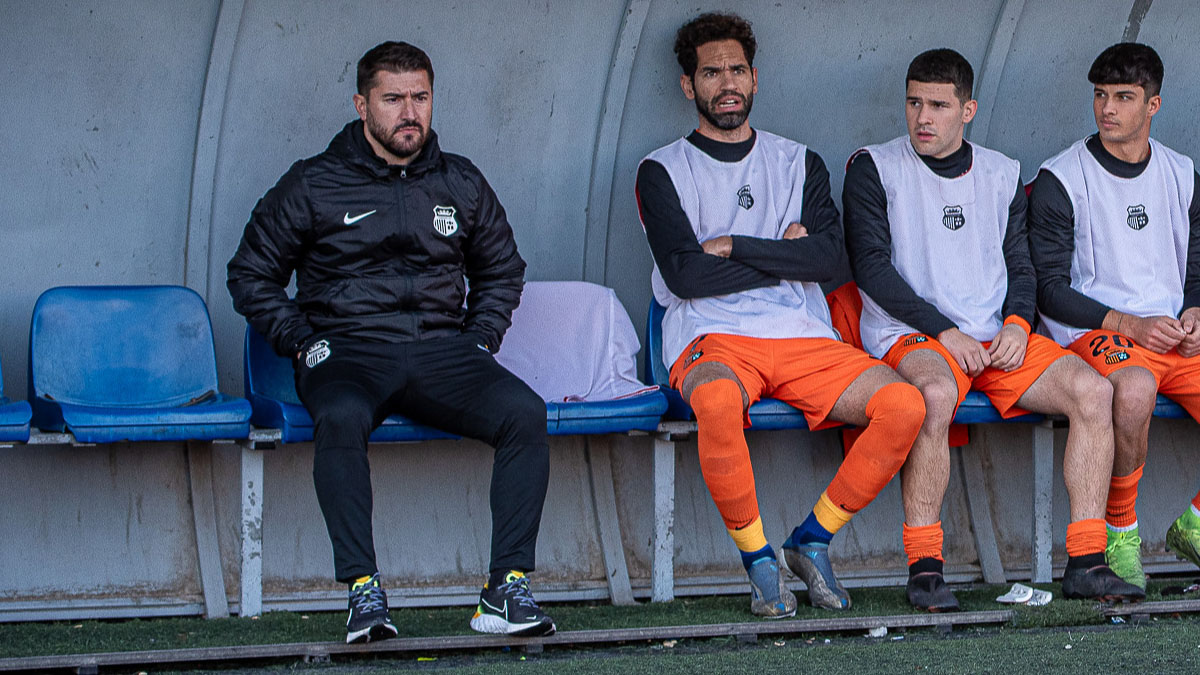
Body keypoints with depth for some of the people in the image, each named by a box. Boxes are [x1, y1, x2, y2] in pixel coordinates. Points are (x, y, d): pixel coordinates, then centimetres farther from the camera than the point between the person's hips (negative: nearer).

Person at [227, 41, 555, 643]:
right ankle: (364, 593, -35)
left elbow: (502, 271, 29)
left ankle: (505, 591, -27)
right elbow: (251, 275, 11)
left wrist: (478, 342, 13)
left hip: (441, 350, 3)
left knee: (524, 412, -27)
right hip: (348, 351, -3)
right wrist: (305, 343, -1)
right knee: (341, 417, -39)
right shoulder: (312, 185, 6)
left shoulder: (462, 184, 15)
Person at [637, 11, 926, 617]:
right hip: (712, 340, -3)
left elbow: (828, 257, 2)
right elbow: (684, 273, -5)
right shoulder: (664, 171, 10)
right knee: (718, 402, -41)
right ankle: (756, 556, -18)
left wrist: (733, 246, -4)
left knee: (903, 405, -23)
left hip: (804, 339, 4)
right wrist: (783, 255, 1)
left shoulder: (799, 163, 19)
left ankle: (812, 539, -4)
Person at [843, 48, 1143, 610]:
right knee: (936, 394, -40)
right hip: (911, 337, -4)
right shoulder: (874, 168, 5)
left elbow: (1021, 266, 17)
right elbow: (871, 265, -4)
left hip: (999, 338, 4)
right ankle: (923, 566, -32)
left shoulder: (1001, 175, 18)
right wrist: (942, 330, -13)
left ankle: (1085, 562, -19)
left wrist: (1018, 322, -5)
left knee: (1092, 390, -21)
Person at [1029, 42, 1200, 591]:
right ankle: (1119, 531, -19)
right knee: (1134, 388, -39)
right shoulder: (1061, 180, -1)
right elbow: (1050, 289, -4)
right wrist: (1132, 325, -15)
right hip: (1095, 333, -5)